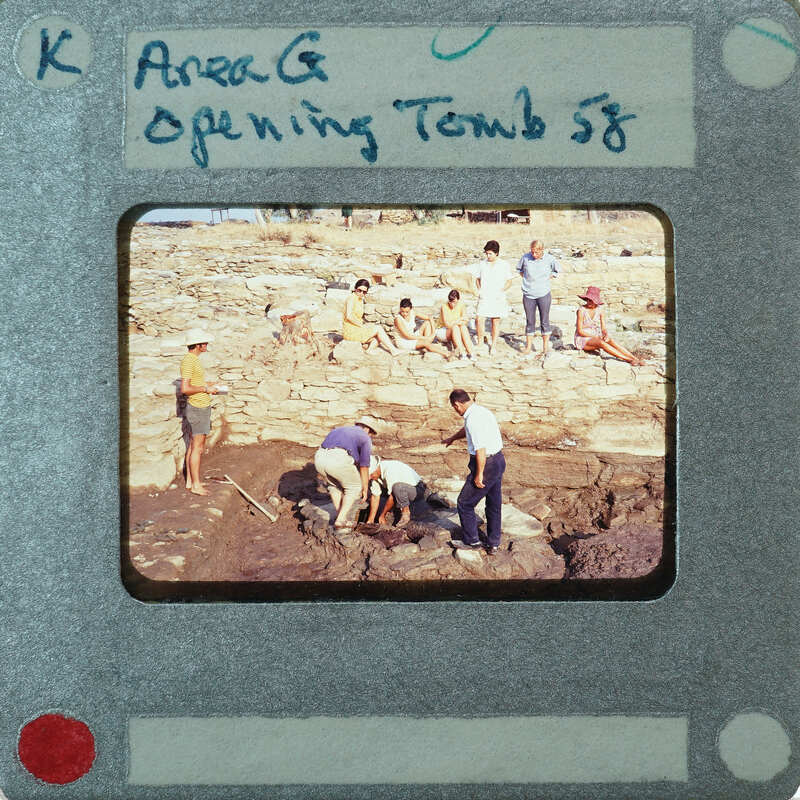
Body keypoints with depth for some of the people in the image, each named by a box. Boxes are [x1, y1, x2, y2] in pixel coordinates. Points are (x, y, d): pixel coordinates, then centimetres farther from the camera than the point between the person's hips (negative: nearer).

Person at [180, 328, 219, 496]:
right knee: (197, 447, -6)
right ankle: (196, 484, -1)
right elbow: (185, 388, -24)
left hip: (200, 407, 10)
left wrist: (206, 386, 12)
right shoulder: (189, 361, -18)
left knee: (193, 445, 13)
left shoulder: (194, 359, 13)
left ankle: (190, 481, 20)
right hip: (198, 408, -10)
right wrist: (205, 389, -15)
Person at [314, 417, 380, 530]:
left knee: (334, 485, 32)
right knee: (355, 487, 19)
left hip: (320, 458, 6)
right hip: (339, 460, -6)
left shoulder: (341, 429, 36)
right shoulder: (365, 439, 18)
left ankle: (341, 518, 29)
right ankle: (341, 520, 12)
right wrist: (365, 490, 28)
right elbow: (364, 467, 17)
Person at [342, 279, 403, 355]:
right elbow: (348, 316, -22)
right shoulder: (351, 298, -11)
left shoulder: (361, 300, 16)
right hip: (350, 331, -9)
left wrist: (365, 324, 3)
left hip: (357, 330, 9)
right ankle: (393, 350, -10)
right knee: (378, 329, -13)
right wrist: (362, 325, -16)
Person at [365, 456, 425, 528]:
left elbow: (392, 497, -25)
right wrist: (370, 520, -1)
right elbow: (375, 496, 0)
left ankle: (406, 513, -13)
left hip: (417, 490, -9)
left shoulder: (390, 470, -30)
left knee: (397, 487, -36)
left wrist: (382, 515, -15)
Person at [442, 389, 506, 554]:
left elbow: (481, 450, -25)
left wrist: (479, 475, -17)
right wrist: (452, 438, 47)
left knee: (465, 503, 7)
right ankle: (493, 544, 25)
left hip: (486, 464, -10)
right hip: (499, 460, 10)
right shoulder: (481, 410, 9)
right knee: (494, 505, 16)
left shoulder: (473, 418, -22)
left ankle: (471, 541, 18)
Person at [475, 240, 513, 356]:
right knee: (478, 319, -11)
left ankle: (493, 345, 14)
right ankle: (480, 342, 7)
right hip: (484, 297, 2)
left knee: (495, 321, 4)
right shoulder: (482, 264, 7)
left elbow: (509, 281, 5)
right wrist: (479, 289, 0)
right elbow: (478, 279, 18)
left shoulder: (504, 265, 0)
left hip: (497, 298, -2)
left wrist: (501, 291, -10)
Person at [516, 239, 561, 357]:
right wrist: (526, 279, 4)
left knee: (544, 321, 3)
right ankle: (528, 347, 17)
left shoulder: (549, 259, -7)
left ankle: (545, 349, 11)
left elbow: (557, 271, 10)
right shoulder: (525, 257, -4)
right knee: (529, 321, 7)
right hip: (528, 295, 1)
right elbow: (519, 269, 16)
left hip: (543, 294, -1)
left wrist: (547, 278, 1)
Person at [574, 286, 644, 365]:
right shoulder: (581, 310, -13)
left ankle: (635, 358, -35)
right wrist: (595, 336, -19)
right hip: (582, 340, -4)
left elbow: (604, 329, 1)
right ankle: (628, 360, -39)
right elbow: (580, 331, -14)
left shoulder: (600, 311, 1)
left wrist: (606, 334, -22)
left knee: (610, 340, -26)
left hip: (595, 338, 5)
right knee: (601, 342, -33)